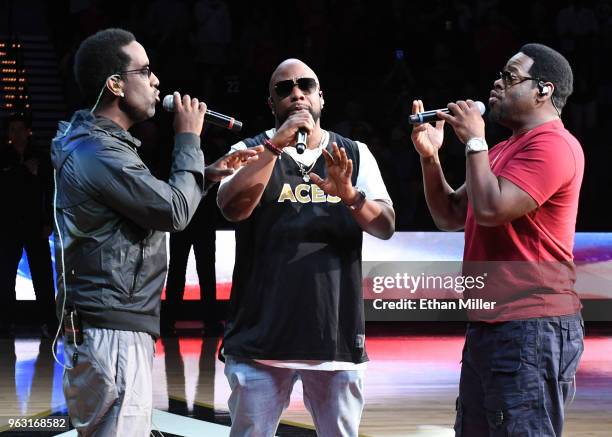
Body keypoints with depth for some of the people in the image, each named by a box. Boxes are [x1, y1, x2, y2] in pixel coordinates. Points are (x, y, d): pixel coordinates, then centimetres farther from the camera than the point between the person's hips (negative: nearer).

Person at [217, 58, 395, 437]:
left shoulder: (354, 154, 11)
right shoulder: (252, 151, 5)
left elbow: (386, 226, 1)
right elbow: (232, 207, -14)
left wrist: (350, 196, -18)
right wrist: (276, 145, -19)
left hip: (336, 333, 2)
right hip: (263, 333, -2)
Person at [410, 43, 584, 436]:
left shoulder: (552, 145, -12)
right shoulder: (504, 150, 21)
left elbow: (490, 210, -21)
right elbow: (450, 217, 21)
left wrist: (475, 141, -10)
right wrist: (430, 156, 8)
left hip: (532, 330, -10)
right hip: (489, 328, 10)